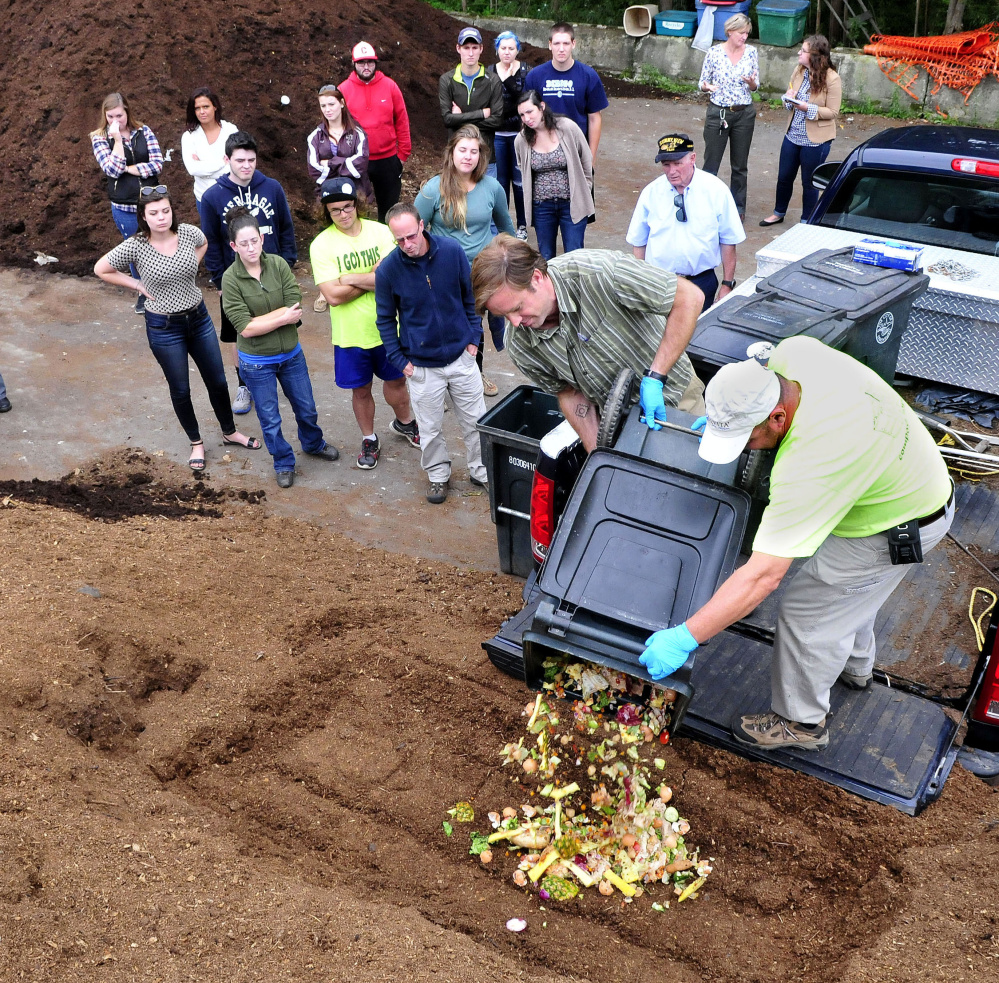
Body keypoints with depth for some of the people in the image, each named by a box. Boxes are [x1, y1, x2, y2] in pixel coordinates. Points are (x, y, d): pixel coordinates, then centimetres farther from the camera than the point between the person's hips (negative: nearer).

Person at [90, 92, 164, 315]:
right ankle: (143, 293, 31)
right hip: (124, 207, 0)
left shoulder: (143, 131, -2)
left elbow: (157, 164, -10)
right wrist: (117, 140, -21)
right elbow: (112, 170, -16)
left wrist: (128, 168, -12)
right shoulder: (100, 138, -4)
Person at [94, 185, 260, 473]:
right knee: (180, 390, 11)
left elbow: (203, 244, 15)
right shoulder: (135, 246, -18)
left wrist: (191, 267, 3)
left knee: (217, 381, 15)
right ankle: (196, 444, 31)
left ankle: (230, 432, 38)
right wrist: (138, 285, -9)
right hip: (164, 328, -3)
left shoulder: (189, 233, -10)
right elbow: (101, 269, -7)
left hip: (199, 318, 3)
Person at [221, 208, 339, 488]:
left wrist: (261, 320, -23)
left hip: (291, 354, 3)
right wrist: (283, 317, -21)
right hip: (257, 362, -2)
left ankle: (313, 444, 51)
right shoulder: (230, 279, -18)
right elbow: (245, 328, -23)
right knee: (270, 420, 14)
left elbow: (296, 312, -18)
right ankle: (284, 464, 38)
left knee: (306, 408, 22)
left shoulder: (279, 265, -13)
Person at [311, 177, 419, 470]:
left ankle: (404, 422, 48)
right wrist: (375, 276, -17)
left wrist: (352, 279, -21)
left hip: (389, 328, 2)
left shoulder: (380, 232, -9)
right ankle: (369, 440, 37)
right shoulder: (321, 245, -13)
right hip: (351, 335, -1)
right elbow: (333, 296, -21)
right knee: (361, 390, 15)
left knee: (396, 380, 21)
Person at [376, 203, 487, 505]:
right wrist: (400, 359, -4)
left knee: (475, 421, 13)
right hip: (422, 365, -1)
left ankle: (481, 470, 34)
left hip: (461, 356, 1)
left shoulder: (452, 251, -12)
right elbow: (385, 319, -1)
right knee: (430, 429, 12)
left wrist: (473, 337, 2)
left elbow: (470, 296, 3)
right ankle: (438, 475, 36)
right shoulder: (388, 270, -14)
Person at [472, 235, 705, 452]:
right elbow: (569, 393, -1)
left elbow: (689, 297, -26)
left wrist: (655, 378, -30)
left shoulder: (597, 272, -33)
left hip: (671, 395, -3)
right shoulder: (519, 346, -16)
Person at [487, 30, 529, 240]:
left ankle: (522, 225, 14)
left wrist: (508, 80, -23)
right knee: (500, 180, 6)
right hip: (497, 135, 2)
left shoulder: (525, 71, -1)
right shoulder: (490, 72, 4)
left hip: (518, 134, -2)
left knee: (519, 180, 2)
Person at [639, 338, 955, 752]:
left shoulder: (807, 468, -43)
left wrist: (685, 639, -38)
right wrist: (725, 419, -1)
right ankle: (854, 666, 57)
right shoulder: (794, 352, -23)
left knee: (806, 612, 2)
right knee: (844, 585, 30)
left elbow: (763, 575, -41)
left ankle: (801, 721, 24)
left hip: (899, 526, -9)